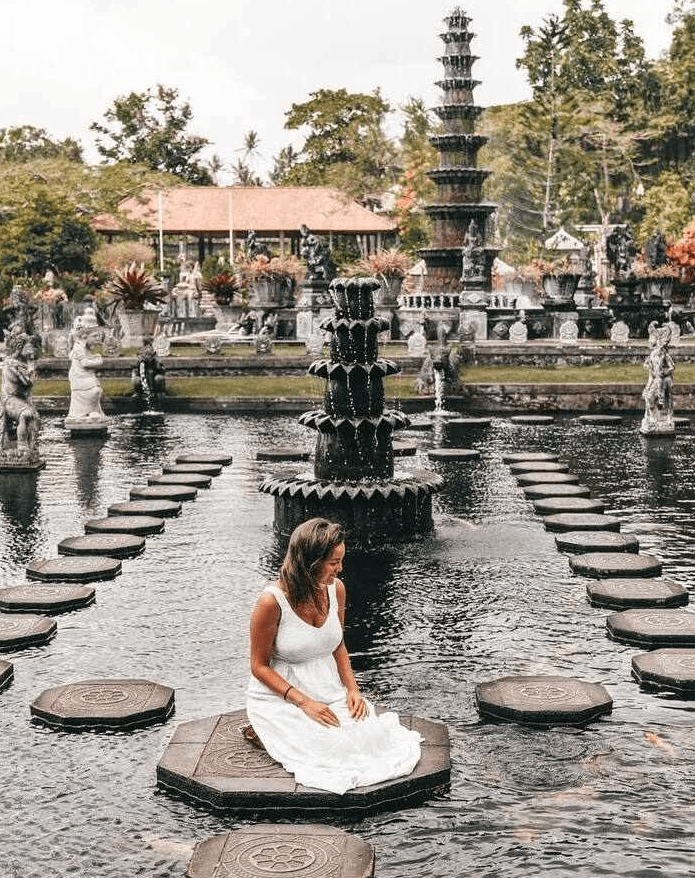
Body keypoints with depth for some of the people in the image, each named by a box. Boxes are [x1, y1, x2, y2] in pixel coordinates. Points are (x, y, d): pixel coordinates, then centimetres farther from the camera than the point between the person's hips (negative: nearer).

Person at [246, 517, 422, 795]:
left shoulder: (335, 589, -3)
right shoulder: (272, 601, -22)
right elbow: (259, 667, -14)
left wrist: (352, 688, -4)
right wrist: (304, 702, -21)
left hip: (329, 688, 6)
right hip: (280, 696, -6)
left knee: (372, 735, -13)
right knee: (331, 748, -24)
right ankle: (264, 733, 2)